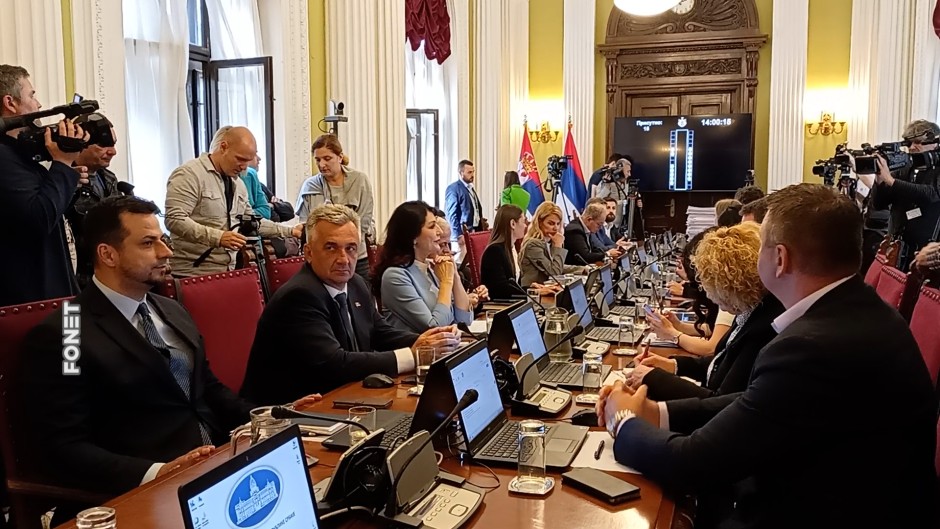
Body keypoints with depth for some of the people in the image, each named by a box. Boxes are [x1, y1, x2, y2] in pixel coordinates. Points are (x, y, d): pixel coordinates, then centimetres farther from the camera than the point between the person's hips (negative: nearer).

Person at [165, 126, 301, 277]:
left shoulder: (237, 183, 15)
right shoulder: (189, 174, -12)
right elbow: (175, 220, -21)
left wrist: (289, 231, 15)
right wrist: (217, 237, -30)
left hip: (227, 272, 7)